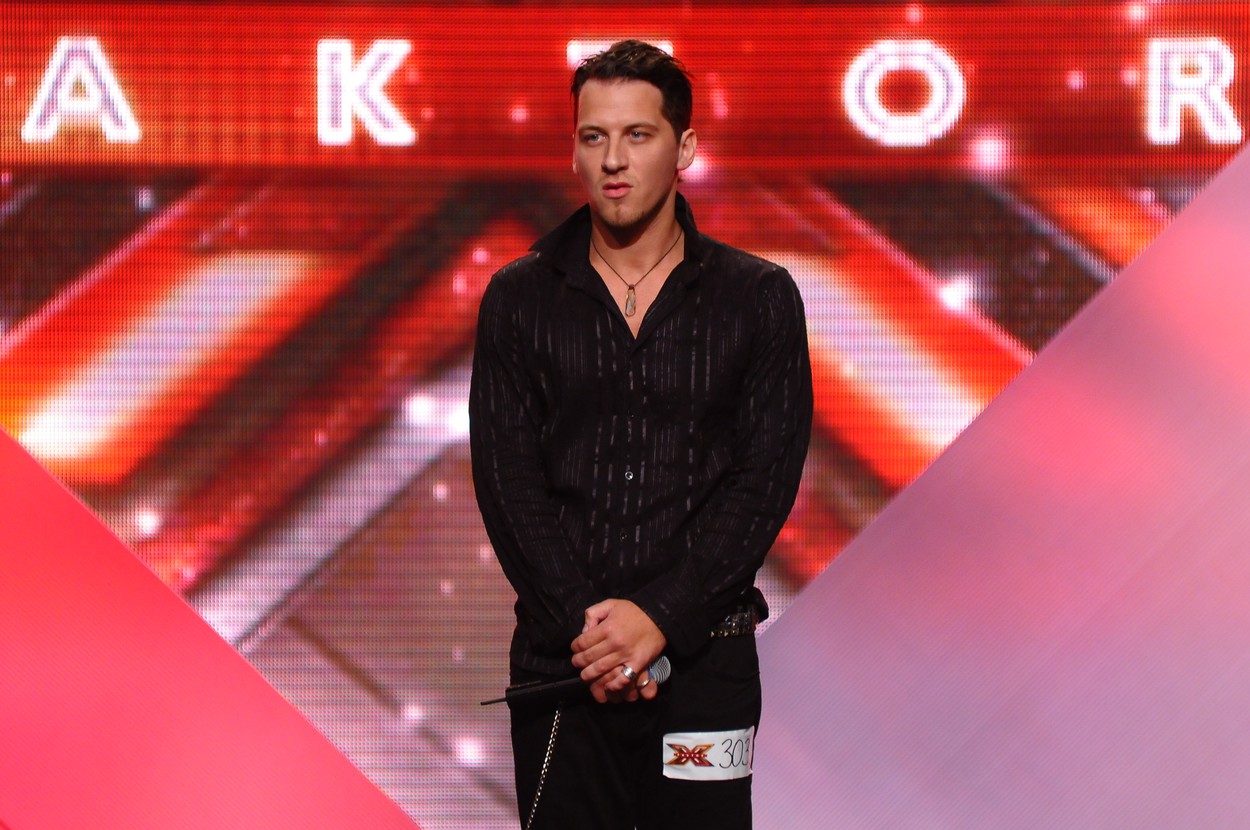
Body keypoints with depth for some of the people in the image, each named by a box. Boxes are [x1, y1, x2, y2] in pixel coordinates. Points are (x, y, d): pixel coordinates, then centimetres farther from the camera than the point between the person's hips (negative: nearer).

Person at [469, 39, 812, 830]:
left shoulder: (759, 298, 3)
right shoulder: (520, 298, 6)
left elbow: (765, 483, -3)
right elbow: (507, 479, 0)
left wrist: (660, 616, -13)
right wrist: (583, 623, -12)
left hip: (702, 652, -1)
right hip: (559, 658, 1)